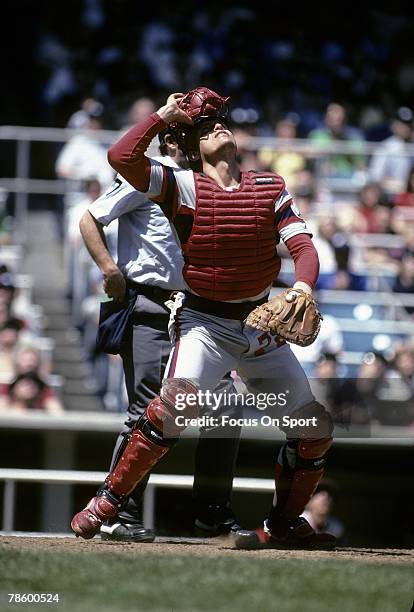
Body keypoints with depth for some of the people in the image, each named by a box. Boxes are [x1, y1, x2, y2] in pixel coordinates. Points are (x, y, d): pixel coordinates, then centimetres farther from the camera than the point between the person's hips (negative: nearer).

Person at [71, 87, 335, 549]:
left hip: (262, 325, 5)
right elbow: (121, 156, -20)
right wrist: (166, 115, -9)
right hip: (204, 323, -5)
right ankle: (110, 500, -22)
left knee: (315, 427, 5)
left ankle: (284, 522, 25)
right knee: (180, 397, -32)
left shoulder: (270, 187, 3)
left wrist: (303, 286, -25)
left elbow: (303, 246, -5)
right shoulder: (184, 186, -7)